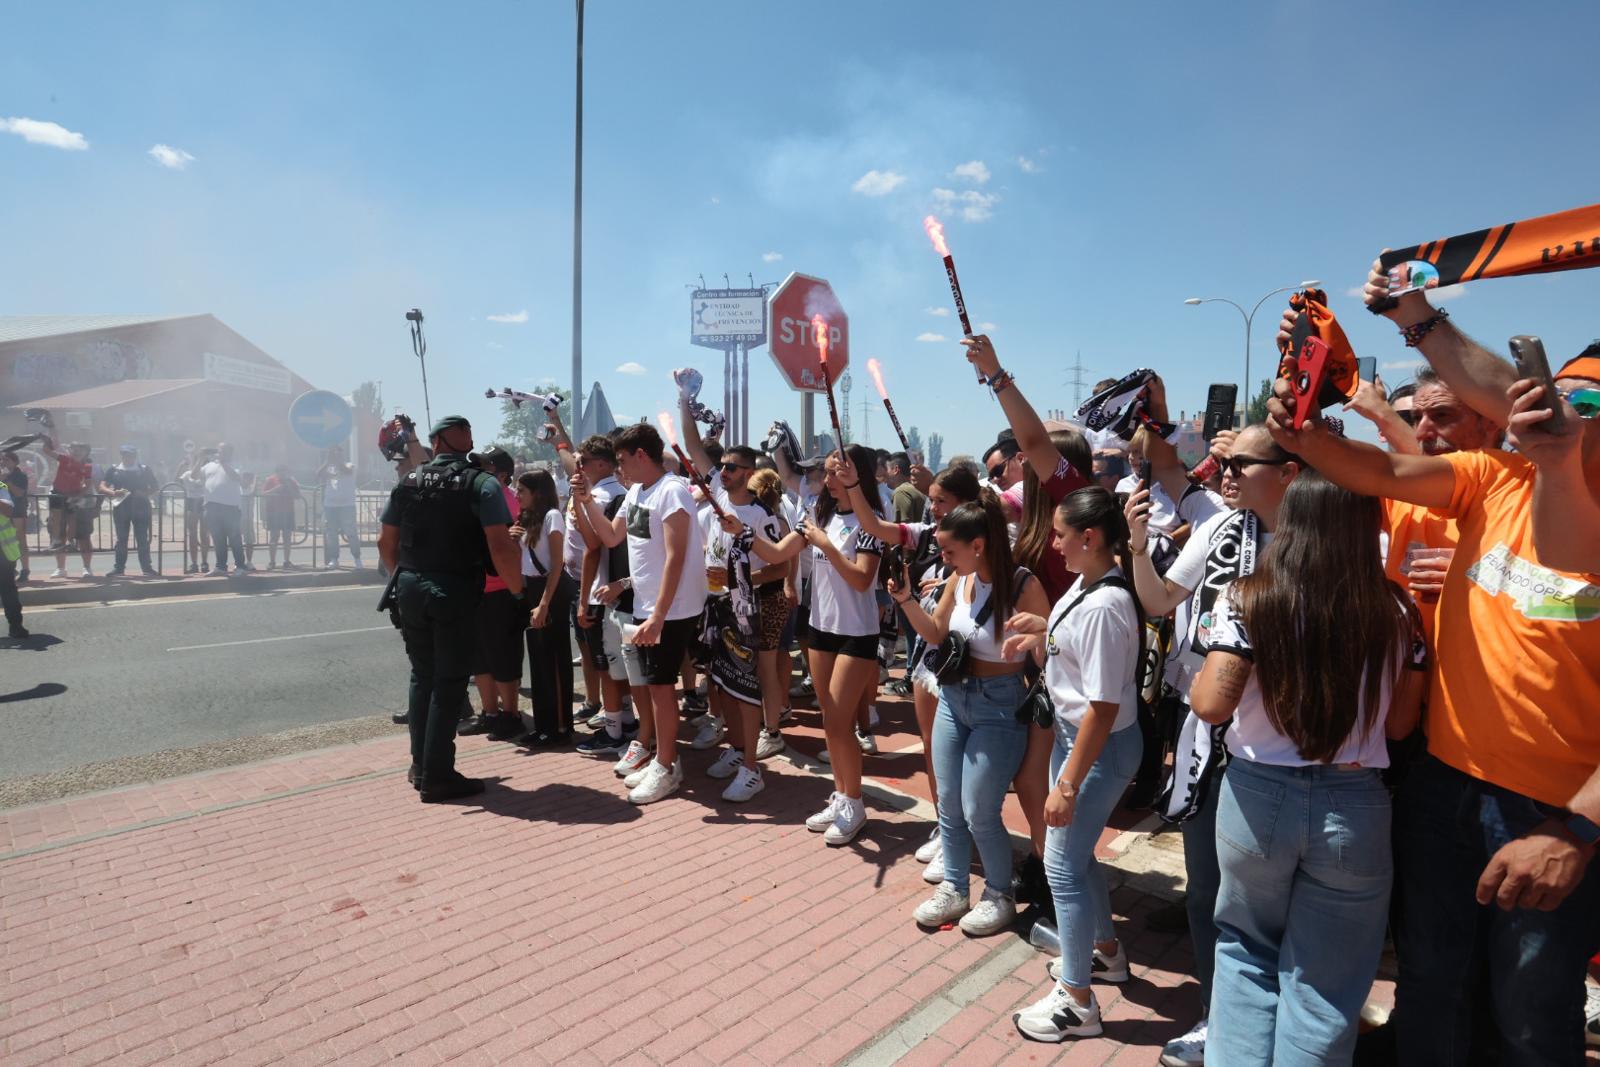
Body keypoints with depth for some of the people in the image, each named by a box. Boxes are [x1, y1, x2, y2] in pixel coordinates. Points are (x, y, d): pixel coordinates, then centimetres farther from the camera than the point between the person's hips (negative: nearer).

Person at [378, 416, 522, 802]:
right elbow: (501, 545, -19)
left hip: (411, 587, 5)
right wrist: (517, 589, -7)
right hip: (455, 592, -5)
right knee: (449, 682, 4)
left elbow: (386, 542, 12)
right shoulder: (482, 484, -9)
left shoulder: (408, 482, 7)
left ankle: (420, 765, 26)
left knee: (422, 676, 18)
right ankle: (437, 776, 9)